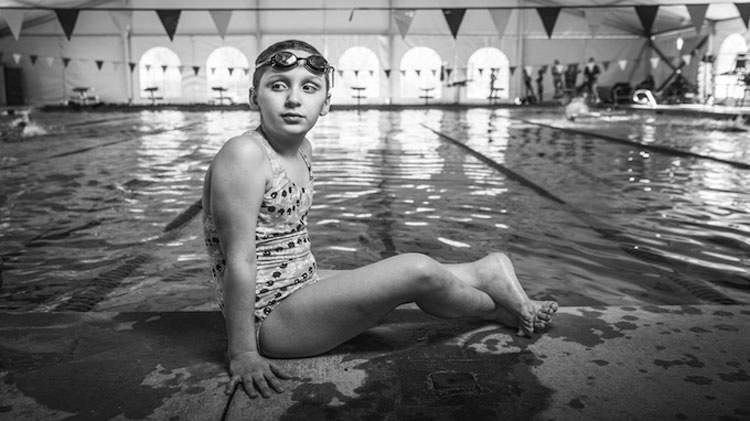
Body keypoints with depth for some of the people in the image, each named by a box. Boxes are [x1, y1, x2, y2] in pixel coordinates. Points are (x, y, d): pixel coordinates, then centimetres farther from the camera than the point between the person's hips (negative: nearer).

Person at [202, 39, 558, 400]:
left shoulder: (302, 149, 6)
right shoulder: (244, 154, -21)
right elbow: (239, 261, -22)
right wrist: (242, 354, -21)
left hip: (302, 288, 9)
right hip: (270, 319, -9)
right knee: (417, 272, -17)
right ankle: (501, 310, 11)